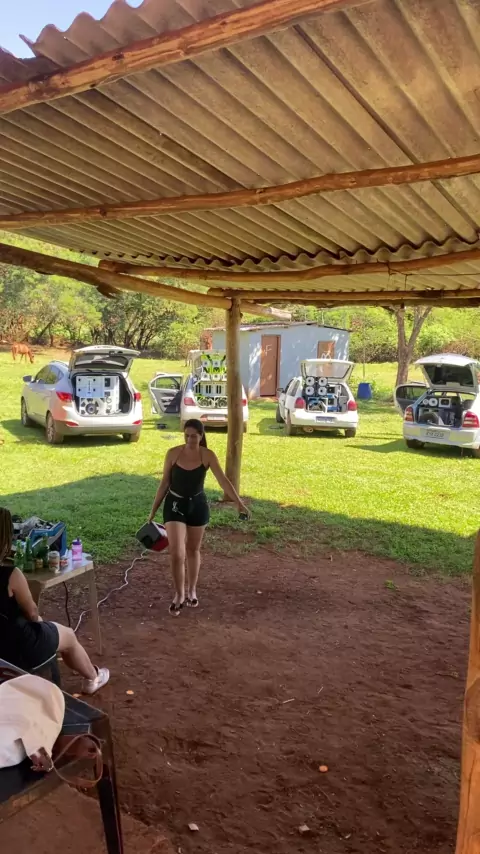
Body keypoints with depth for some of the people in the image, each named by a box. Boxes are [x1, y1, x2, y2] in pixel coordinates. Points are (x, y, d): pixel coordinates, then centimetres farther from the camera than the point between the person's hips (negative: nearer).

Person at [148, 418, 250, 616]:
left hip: (198, 505, 1)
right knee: (176, 553, -8)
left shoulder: (207, 456, -10)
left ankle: (192, 591, 33)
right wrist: (154, 510, 1)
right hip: (175, 505, -1)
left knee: (193, 550, 14)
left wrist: (238, 502, -25)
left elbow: (223, 480, -15)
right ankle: (179, 594, 12)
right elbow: (164, 483, -1)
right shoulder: (173, 453, -9)